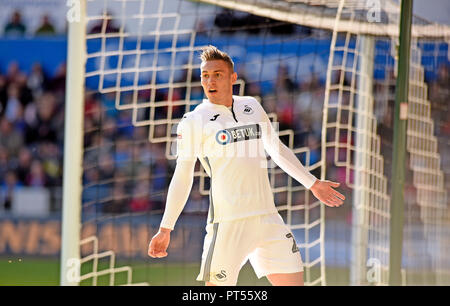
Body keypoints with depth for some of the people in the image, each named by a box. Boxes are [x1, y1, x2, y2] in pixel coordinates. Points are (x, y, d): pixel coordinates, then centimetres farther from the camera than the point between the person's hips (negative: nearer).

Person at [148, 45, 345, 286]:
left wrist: (313, 183, 30)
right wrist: (165, 229, -4)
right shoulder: (193, 121, -2)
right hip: (228, 222, -5)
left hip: (268, 219, 5)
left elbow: (277, 150, 26)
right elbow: (182, 177, 0)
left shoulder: (252, 107, 12)